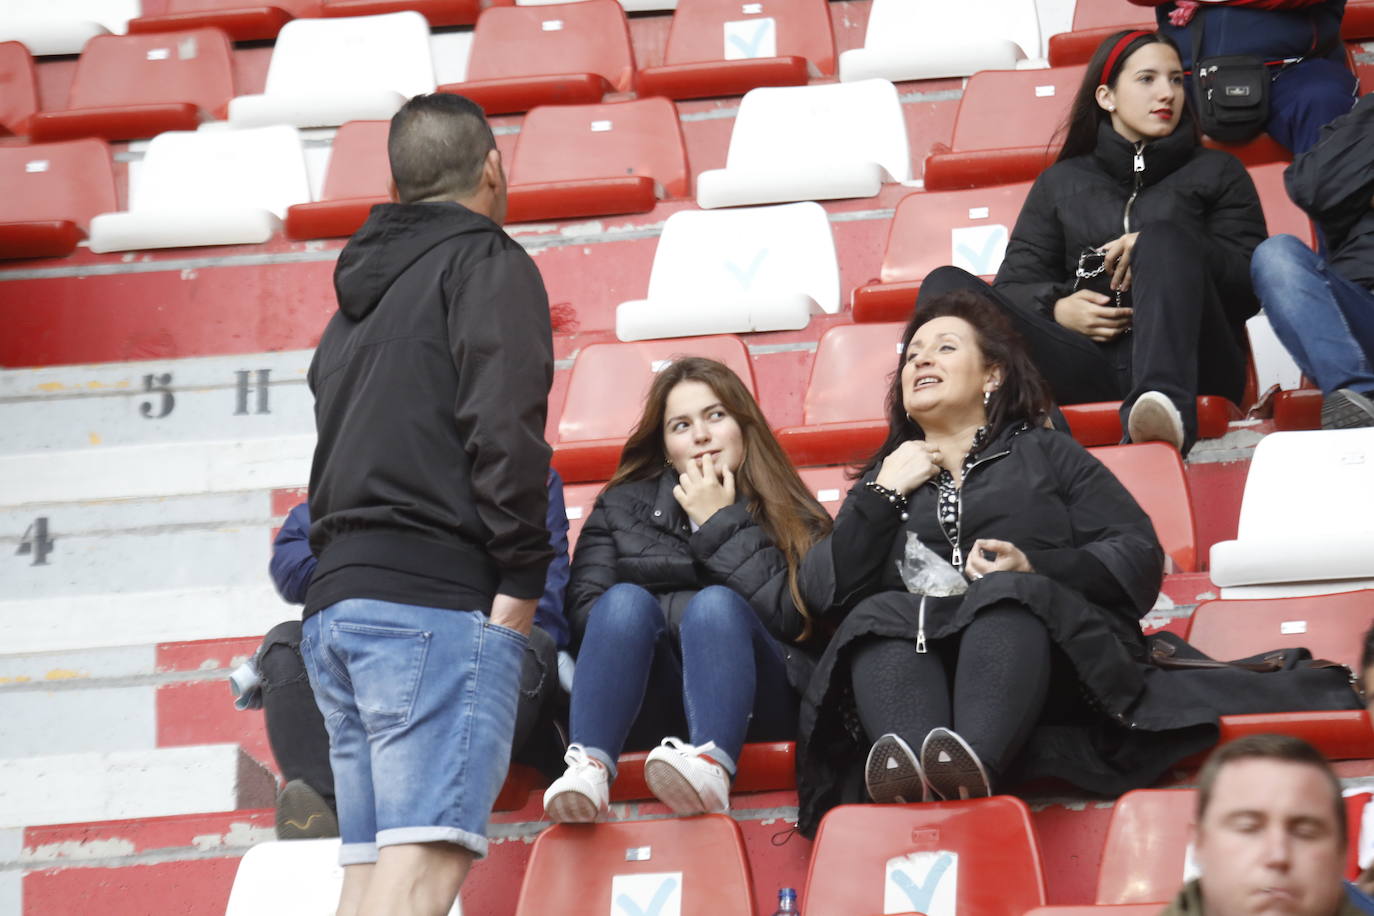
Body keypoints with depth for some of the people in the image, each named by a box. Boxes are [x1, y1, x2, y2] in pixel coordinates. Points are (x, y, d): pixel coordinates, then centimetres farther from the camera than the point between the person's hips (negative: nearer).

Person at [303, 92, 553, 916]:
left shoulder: (361, 290, 25)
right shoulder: (487, 263, 1)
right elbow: (503, 426, -12)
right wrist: (521, 577, -11)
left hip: (338, 602, 8)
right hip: (438, 601, -8)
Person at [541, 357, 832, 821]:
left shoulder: (790, 516, 15)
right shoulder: (621, 505, 21)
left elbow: (790, 616, -4)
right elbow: (584, 609, 6)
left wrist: (721, 524, -1)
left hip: (748, 703, -1)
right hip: (649, 708, 1)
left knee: (716, 604, -29)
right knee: (627, 600, -26)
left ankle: (712, 763, -58)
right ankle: (589, 764, -51)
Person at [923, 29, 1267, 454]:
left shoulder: (1216, 172, 25)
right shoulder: (1061, 183, 28)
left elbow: (1251, 283, 10)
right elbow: (1012, 288, 17)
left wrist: (1159, 251, -7)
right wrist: (1057, 308, -7)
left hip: (1186, 358, -1)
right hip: (1088, 363, 1)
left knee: (1164, 235, -30)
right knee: (945, 285, -16)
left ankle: (1165, 406, -58)